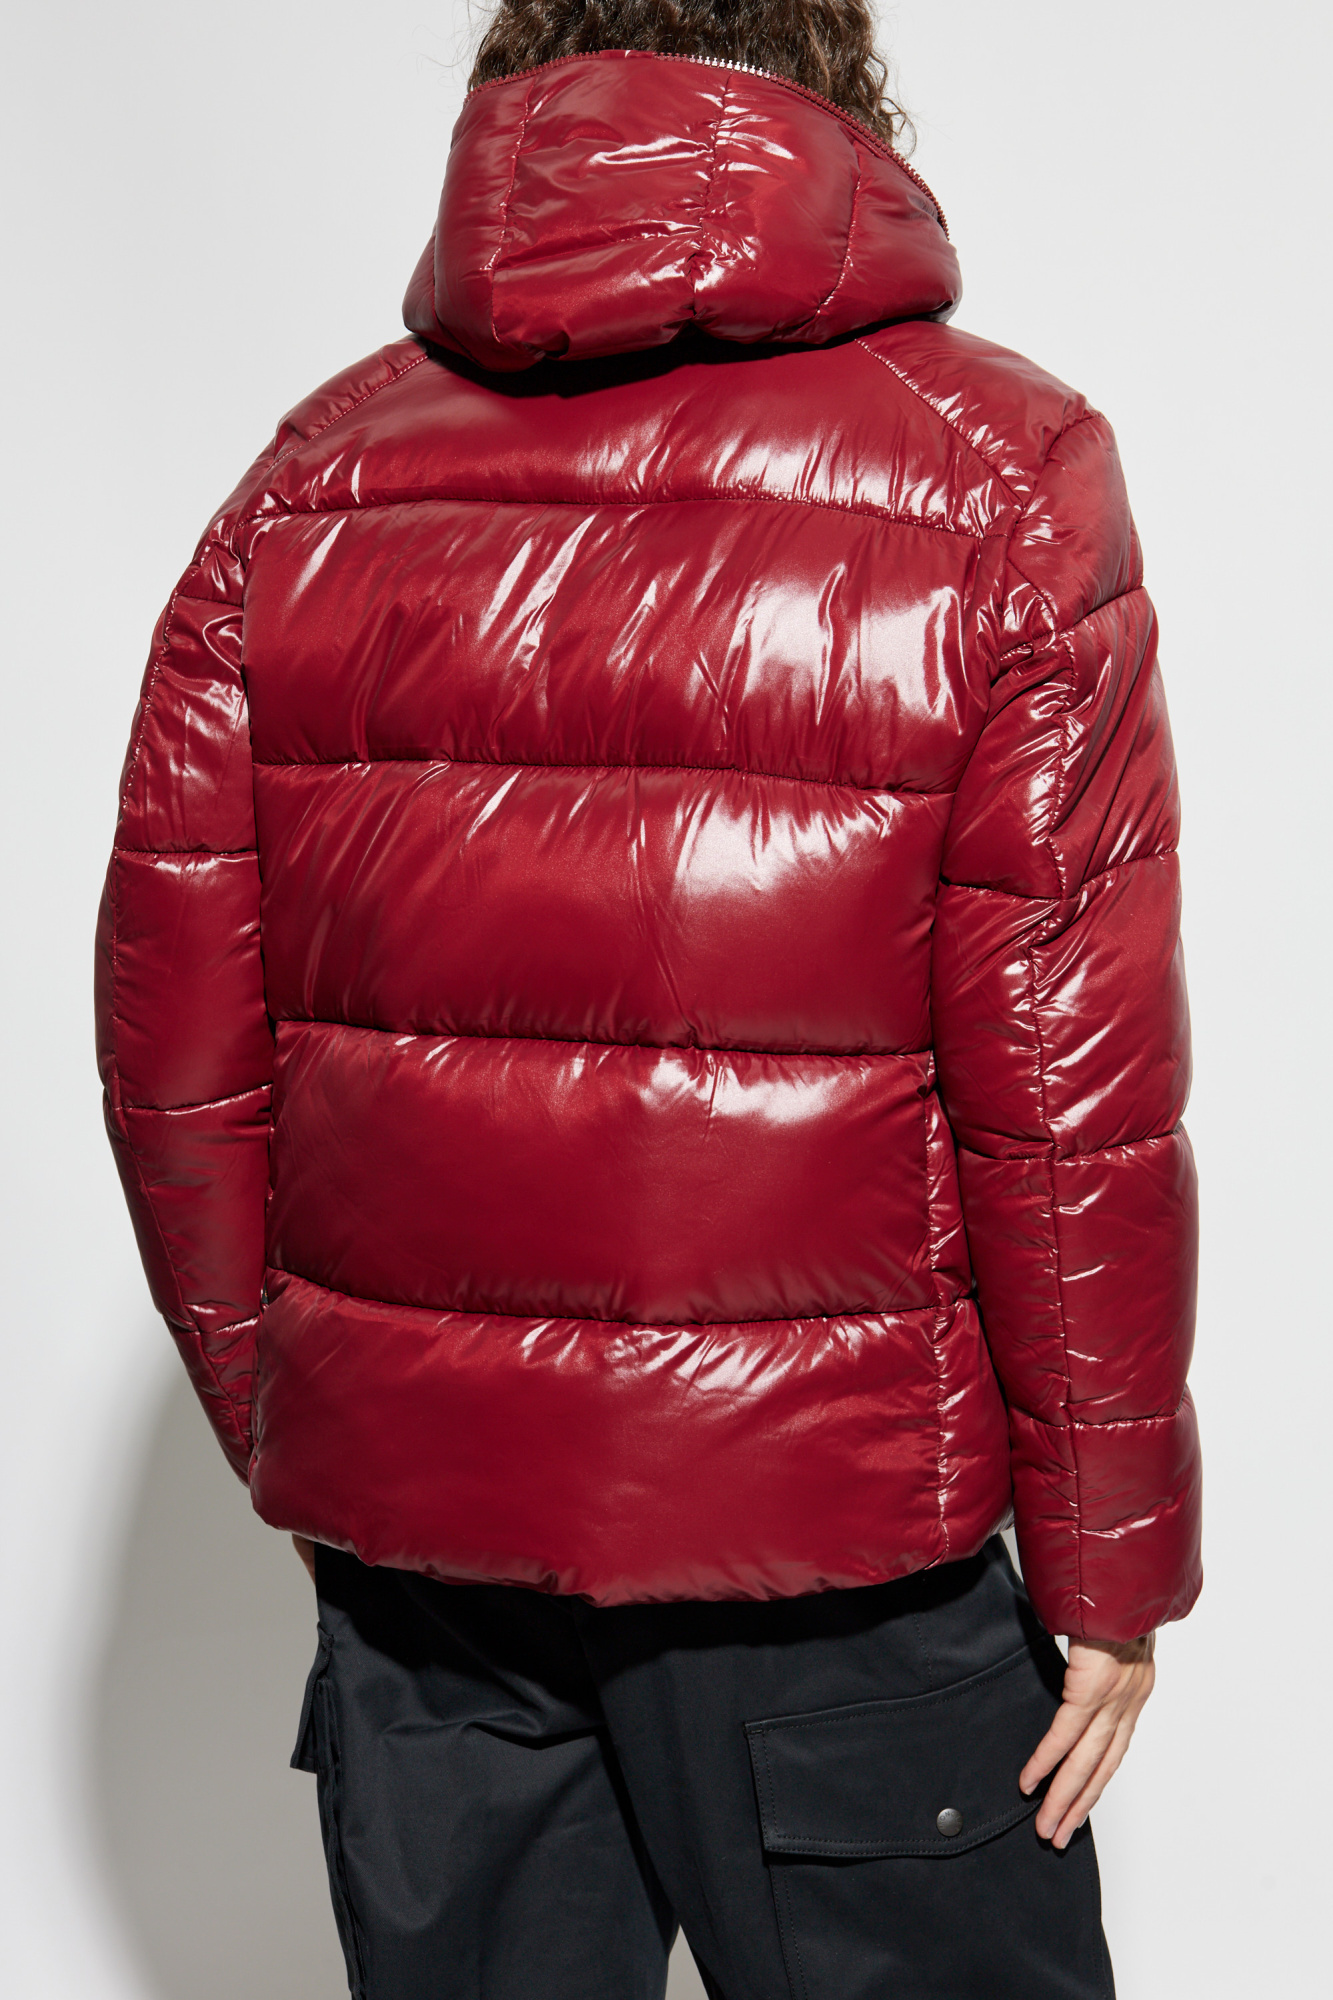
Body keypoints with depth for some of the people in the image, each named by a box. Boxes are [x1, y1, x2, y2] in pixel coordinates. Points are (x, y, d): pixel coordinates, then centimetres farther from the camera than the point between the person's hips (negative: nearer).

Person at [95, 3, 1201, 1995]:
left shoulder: (312, 476, 1)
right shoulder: (1000, 481, -9)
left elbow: (174, 1043, 2)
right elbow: (1070, 1101, -12)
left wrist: (276, 1416, 15)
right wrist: (1109, 1560, -1)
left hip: (400, 1513, 4)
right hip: (824, 1522, -3)